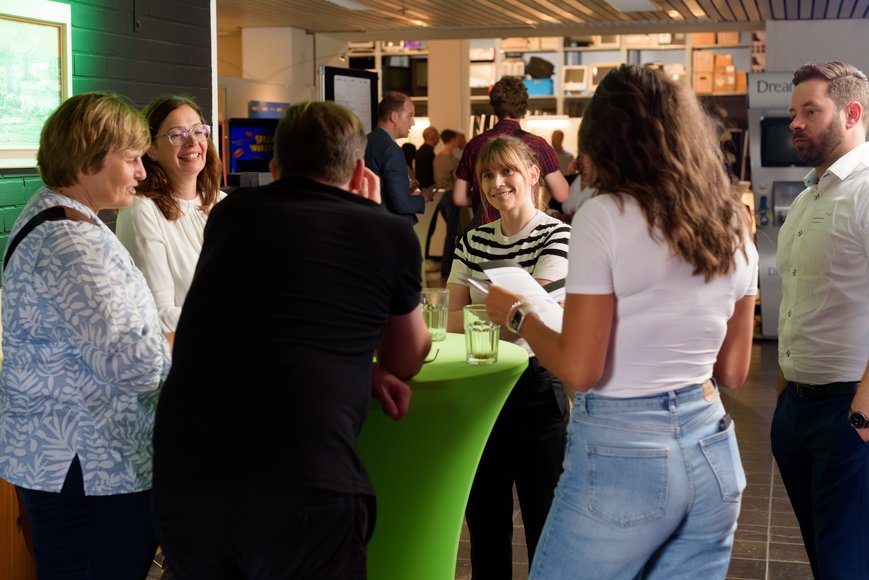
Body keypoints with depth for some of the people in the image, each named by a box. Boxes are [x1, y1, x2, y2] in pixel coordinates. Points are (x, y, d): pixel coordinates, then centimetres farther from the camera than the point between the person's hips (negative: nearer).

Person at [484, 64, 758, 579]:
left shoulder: (606, 215, -12)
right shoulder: (734, 223, 6)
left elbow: (578, 370, -15)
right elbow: (733, 372, 11)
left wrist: (519, 314, 1)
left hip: (622, 452, -6)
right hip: (712, 451, 6)